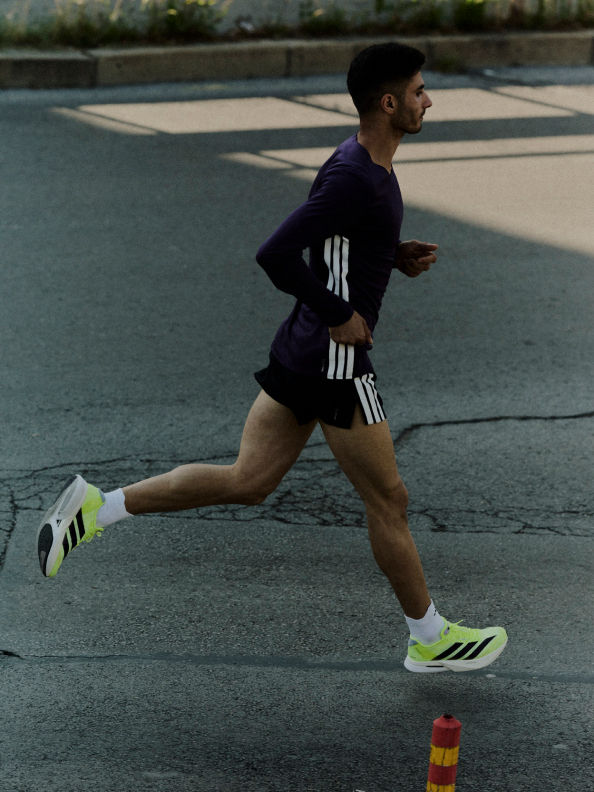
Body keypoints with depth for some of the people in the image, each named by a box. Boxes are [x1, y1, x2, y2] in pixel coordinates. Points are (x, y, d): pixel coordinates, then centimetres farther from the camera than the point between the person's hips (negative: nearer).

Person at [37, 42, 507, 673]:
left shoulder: (366, 163, 9)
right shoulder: (353, 179, -23)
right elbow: (275, 255, -29)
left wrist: (396, 256, 10)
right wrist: (338, 317, -20)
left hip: (299, 355, 10)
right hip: (334, 363, -10)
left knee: (246, 481, 12)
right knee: (387, 501, 6)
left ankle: (97, 507, 10)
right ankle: (431, 640, 22)